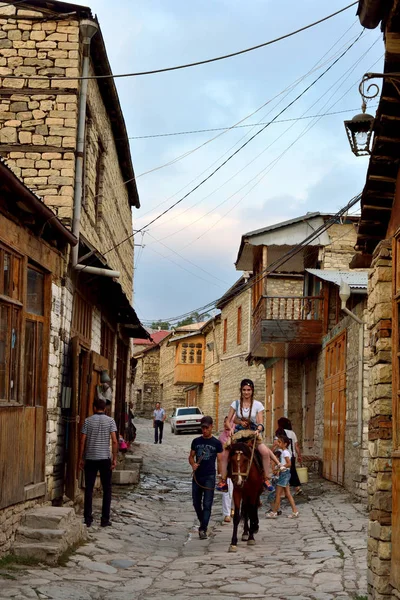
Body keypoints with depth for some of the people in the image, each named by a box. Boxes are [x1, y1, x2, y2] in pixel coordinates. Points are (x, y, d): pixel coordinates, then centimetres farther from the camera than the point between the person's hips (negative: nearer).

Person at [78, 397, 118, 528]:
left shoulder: (88, 421, 0)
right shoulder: (110, 421, -1)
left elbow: (82, 441, -1)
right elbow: (114, 441, -7)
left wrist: (81, 459, 7)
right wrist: (114, 459, -2)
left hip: (90, 458, 1)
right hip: (105, 458, 0)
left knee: (89, 489, 6)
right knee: (106, 489, 8)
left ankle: (88, 519, 6)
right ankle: (105, 519, 7)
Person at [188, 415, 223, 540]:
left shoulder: (216, 443, 0)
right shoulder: (196, 441, 8)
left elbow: (219, 461, 1)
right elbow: (191, 456, 13)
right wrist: (192, 464, -10)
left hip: (209, 477, -3)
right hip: (197, 476, 3)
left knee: (207, 504, -6)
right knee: (196, 503, 10)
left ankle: (203, 529, -5)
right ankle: (203, 523, 32)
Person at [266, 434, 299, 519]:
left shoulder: (285, 452, -16)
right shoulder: (286, 451, 13)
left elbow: (289, 464, -24)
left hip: (284, 473, -10)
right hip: (285, 473, 10)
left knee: (278, 493, -2)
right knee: (288, 494, 10)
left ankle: (274, 512, 5)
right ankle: (295, 511, 8)